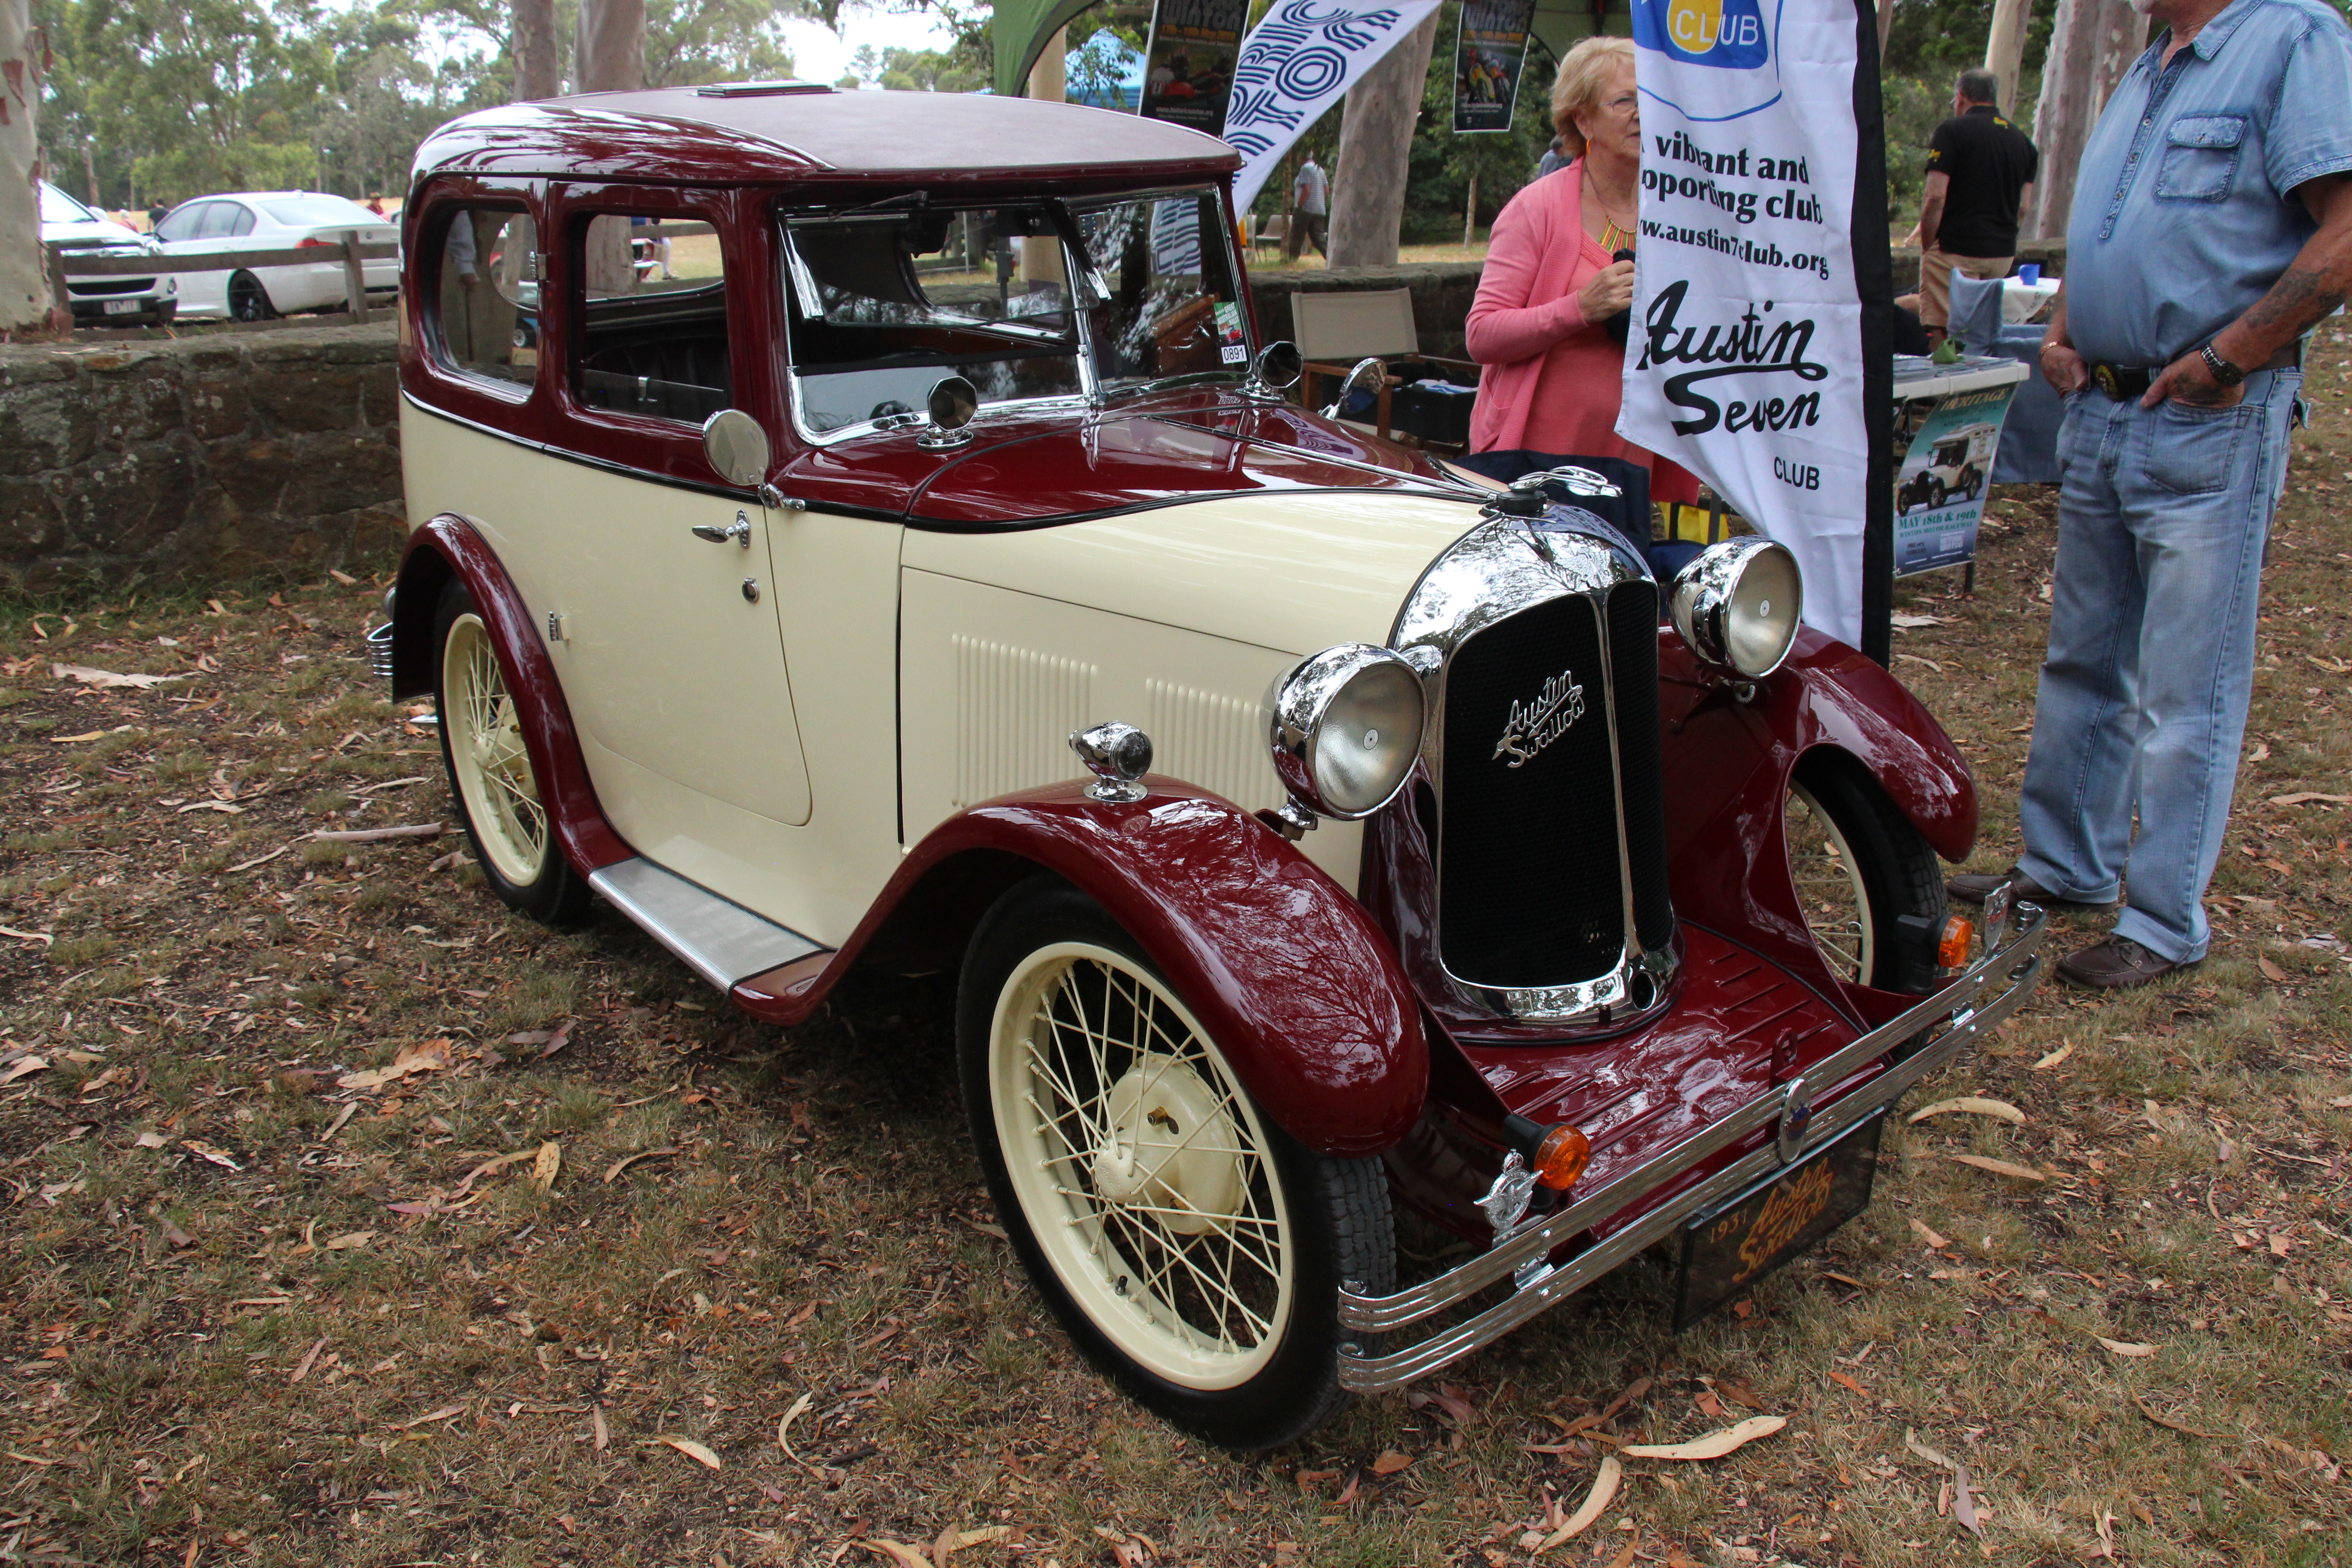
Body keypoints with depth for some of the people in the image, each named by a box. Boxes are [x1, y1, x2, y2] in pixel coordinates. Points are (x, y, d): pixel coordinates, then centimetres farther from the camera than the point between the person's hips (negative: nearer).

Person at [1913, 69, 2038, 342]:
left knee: (1940, 335, -7)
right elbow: (2023, 205, 13)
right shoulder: (2022, 140, 12)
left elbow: (1936, 197, -13)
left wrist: (1926, 248, -4)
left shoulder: (1952, 131, -6)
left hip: (1955, 249, -6)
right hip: (2003, 252, 7)